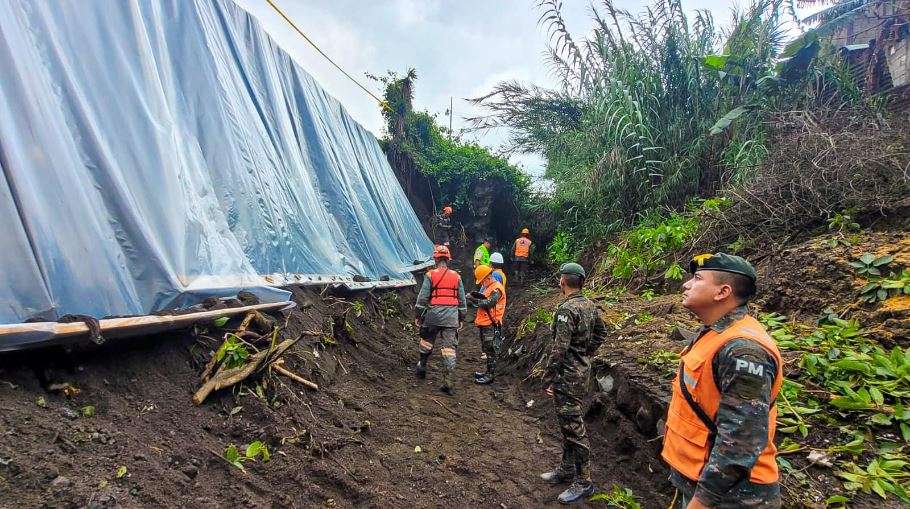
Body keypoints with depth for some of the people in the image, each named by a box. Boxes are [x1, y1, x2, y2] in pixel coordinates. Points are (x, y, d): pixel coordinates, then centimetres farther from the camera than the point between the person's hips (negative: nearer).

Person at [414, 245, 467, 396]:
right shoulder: (456, 276, 7)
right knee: (450, 348, 2)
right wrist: (461, 319, 19)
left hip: (433, 315, -2)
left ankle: (422, 367, 35)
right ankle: (449, 382, 2)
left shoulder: (430, 275, -3)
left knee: (427, 341, 20)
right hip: (451, 318, 2)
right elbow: (462, 300, 10)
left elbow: (422, 298, -4)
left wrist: (418, 316, 6)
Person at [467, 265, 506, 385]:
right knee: (487, 349, 17)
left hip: (491, 325, -10)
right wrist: (474, 297, -5)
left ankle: (490, 375, 2)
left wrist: (474, 299, -16)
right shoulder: (487, 287, 18)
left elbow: (488, 303, -23)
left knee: (491, 350, -4)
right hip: (484, 324, 10)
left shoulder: (496, 289, -14)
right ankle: (488, 372, 27)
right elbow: (481, 302, 15)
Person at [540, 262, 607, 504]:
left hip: (568, 374, -10)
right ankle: (567, 469, 34)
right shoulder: (590, 305, 5)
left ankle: (583, 482, 13)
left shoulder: (567, 309, -22)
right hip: (582, 368, 10)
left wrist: (548, 378, -16)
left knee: (572, 426, 1)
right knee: (567, 422, 20)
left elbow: (559, 349, -23)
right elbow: (601, 333, 18)